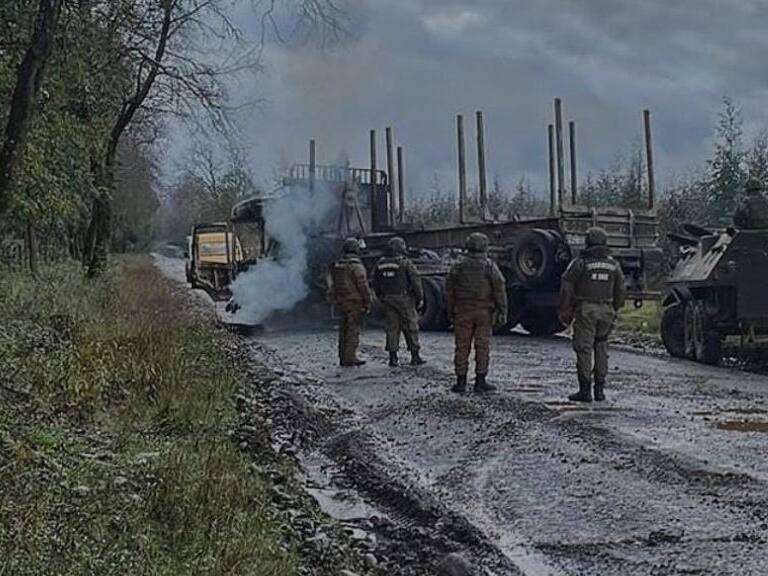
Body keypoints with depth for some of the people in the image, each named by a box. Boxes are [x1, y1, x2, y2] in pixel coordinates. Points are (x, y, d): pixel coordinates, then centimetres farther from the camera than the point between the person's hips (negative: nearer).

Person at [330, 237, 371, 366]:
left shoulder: (337, 265, 10)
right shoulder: (356, 265, -13)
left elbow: (335, 285, 14)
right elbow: (363, 286, -16)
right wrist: (367, 303, -9)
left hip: (340, 301, 7)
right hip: (355, 302, -7)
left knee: (344, 330, 11)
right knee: (353, 330, -5)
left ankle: (343, 357, 13)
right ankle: (350, 358, -6)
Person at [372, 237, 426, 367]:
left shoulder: (380, 264, 7)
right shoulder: (405, 263, -9)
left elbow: (376, 285, 13)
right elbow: (416, 281, -11)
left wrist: (382, 298, 20)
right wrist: (420, 298, -3)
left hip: (388, 299, 4)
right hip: (404, 299, -4)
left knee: (392, 328, 8)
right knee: (410, 327, 3)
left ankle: (393, 357, 6)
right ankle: (415, 356, 4)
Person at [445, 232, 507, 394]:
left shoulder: (458, 267, 2)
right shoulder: (490, 266, -2)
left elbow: (449, 292, 4)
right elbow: (500, 291, -6)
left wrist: (450, 313, 10)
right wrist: (502, 312, -4)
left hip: (462, 311, 1)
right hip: (484, 312, -1)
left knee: (462, 347, 5)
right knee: (483, 346, 3)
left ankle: (461, 382, 7)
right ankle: (480, 382, 3)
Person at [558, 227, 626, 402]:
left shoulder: (580, 263, -6)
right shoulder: (613, 264, 9)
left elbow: (566, 289, -7)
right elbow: (621, 291, 13)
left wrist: (564, 312, 1)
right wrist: (613, 310, 24)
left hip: (585, 310, -4)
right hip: (606, 310, 4)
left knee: (584, 349, -2)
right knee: (601, 348, 12)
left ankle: (585, 390, -4)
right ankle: (600, 389, 12)